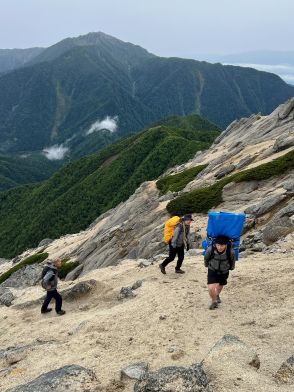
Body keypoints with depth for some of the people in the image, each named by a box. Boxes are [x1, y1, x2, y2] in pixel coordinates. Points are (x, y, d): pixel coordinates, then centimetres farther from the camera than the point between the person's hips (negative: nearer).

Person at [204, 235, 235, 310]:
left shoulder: (230, 251, -32)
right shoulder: (210, 249, -33)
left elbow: (232, 260, -6)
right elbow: (206, 258, -7)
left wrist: (232, 267, 13)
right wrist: (206, 264, 12)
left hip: (224, 271, 2)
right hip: (212, 270, -1)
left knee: (220, 286, 25)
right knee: (211, 288, -18)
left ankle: (217, 295, 60)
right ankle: (214, 301, 15)